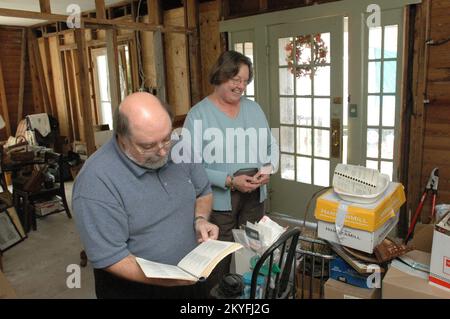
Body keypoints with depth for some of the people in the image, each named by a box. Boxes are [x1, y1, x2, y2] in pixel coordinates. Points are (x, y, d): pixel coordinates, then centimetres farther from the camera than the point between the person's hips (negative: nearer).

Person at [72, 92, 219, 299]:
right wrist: (168, 280, -32)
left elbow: (203, 192, 6)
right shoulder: (96, 180, -26)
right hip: (134, 290, -5)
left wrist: (200, 219, -12)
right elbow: (109, 258, -24)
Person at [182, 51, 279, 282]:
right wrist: (230, 181, -22)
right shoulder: (199, 114, -9)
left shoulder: (254, 108, 8)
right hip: (218, 201, -5)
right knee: (219, 261, 8)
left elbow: (272, 146, 13)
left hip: (254, 197, 5)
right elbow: (192, 165, -14)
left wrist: (268, 169, -7)